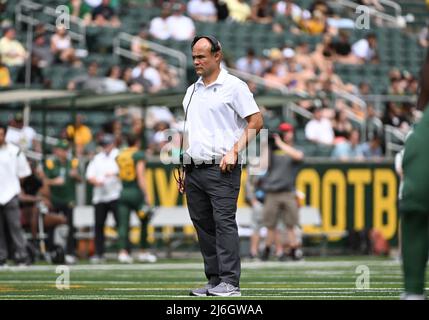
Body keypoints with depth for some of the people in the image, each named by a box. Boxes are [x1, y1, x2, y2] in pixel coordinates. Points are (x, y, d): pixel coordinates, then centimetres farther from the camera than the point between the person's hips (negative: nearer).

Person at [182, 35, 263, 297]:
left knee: (224, 222, -12)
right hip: (194, 170, 7)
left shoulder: (234, 86, -1)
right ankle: (214, 281, 11)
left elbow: (256, 121, -5)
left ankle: (230, 282, -13)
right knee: (203, 225, 6)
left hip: (221, 168, -7)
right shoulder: (192, 91, 20)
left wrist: (234, 152, -14)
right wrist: (183, 171, 17)